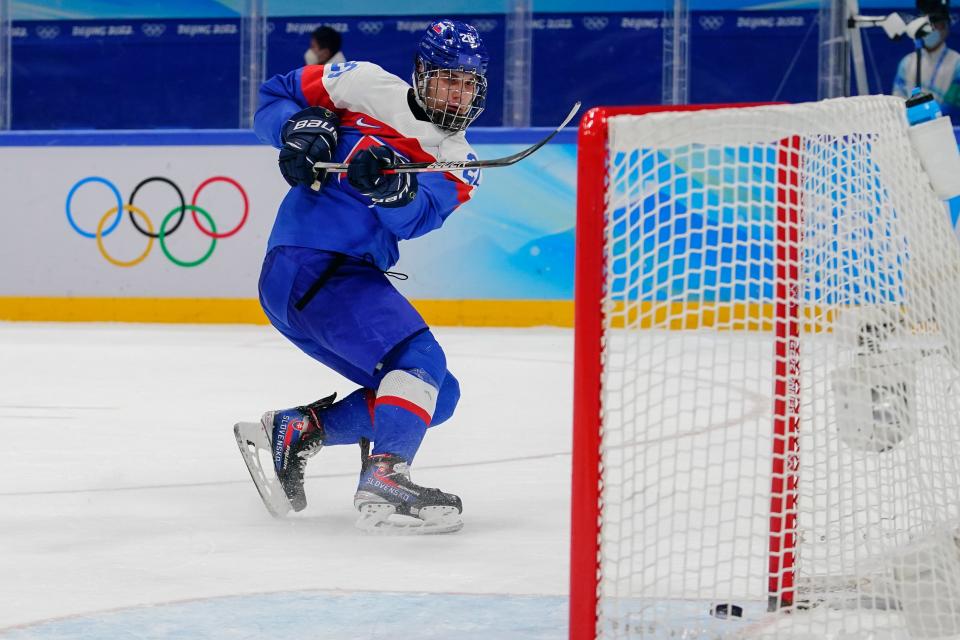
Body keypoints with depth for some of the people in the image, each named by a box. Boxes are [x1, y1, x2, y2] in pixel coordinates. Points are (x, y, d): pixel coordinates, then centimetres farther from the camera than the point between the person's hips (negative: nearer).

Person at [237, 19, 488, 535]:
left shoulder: (458, 163, 11)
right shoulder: (370, 88, -1)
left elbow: (416, 219, -10)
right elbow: (274, 97, 6)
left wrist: (392, 186, -32)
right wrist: (300, 127, -15)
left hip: (355, 277, 8)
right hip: (306, 263, -8)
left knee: (439, 395, 9)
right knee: (420, 361, -25)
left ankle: (292, 431, 10)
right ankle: (384, 482, -37)